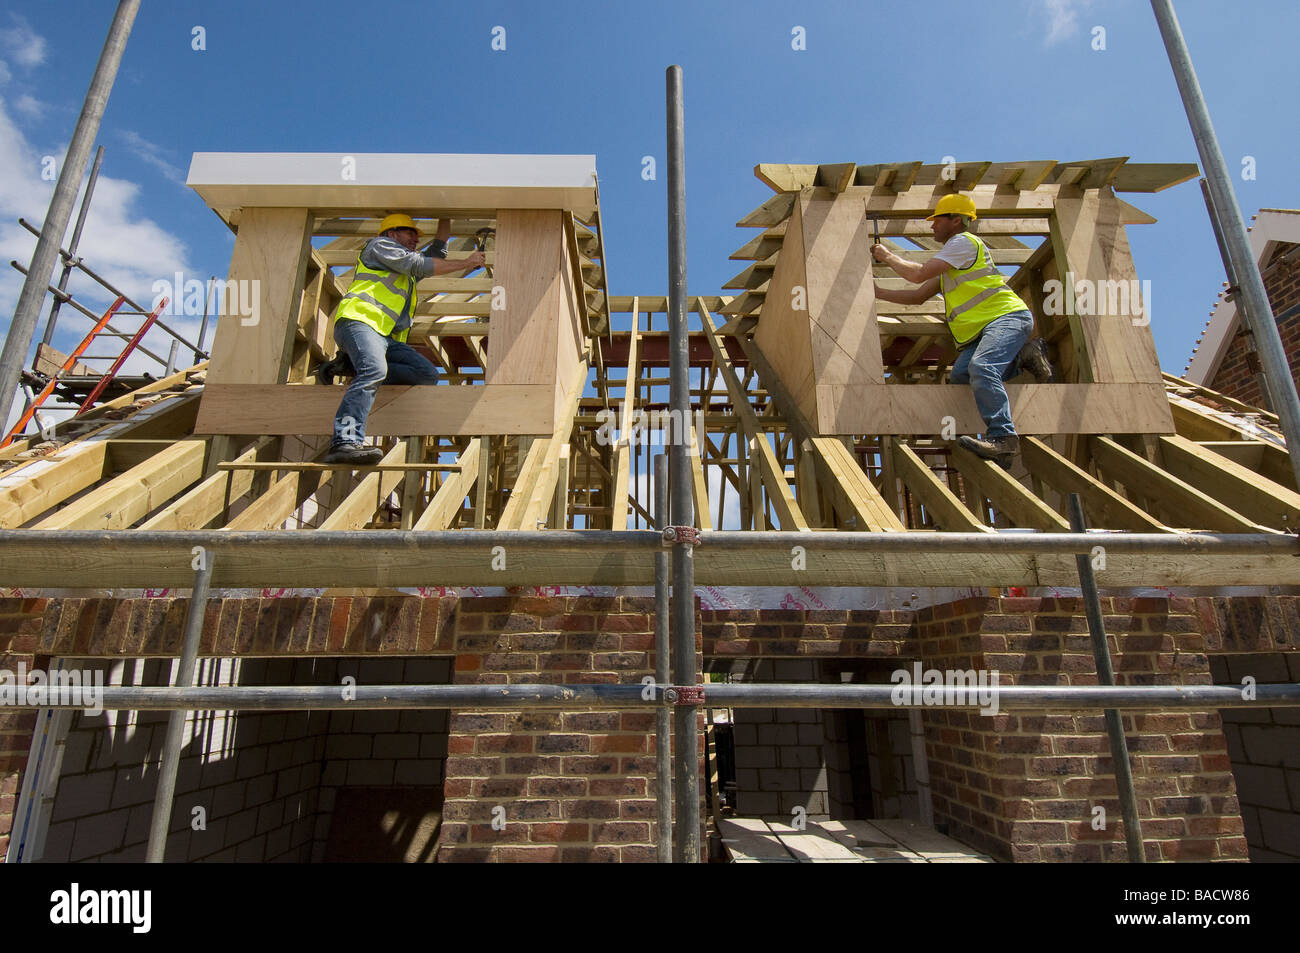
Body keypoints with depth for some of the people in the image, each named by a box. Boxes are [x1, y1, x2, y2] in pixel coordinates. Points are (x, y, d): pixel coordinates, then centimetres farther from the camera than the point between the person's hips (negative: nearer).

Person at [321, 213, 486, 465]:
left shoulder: (408, 273, 38)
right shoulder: (380, 245, 16)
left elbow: (438, 250, 46)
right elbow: (420, 264, 2)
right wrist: (466, 263, 6)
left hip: (386, 337, 8)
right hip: (360, 321, -8)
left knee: (428, 374, -12)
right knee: (374, 370, -36)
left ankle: (352, 366, -11)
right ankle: (345, 442, -49)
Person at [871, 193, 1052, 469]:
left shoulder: (964, 241, -2)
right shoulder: (950, 262, 29)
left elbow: (918, 274, -10)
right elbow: (919, 296, 25)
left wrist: (888, 256, 6)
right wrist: (879, 293, 16)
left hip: (1008, 317, -9)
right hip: (981, 331, 9)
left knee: (981, 367, -33)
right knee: (958, 376, -13)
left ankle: (1002, 438, -41)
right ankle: (1023, 356, 0)